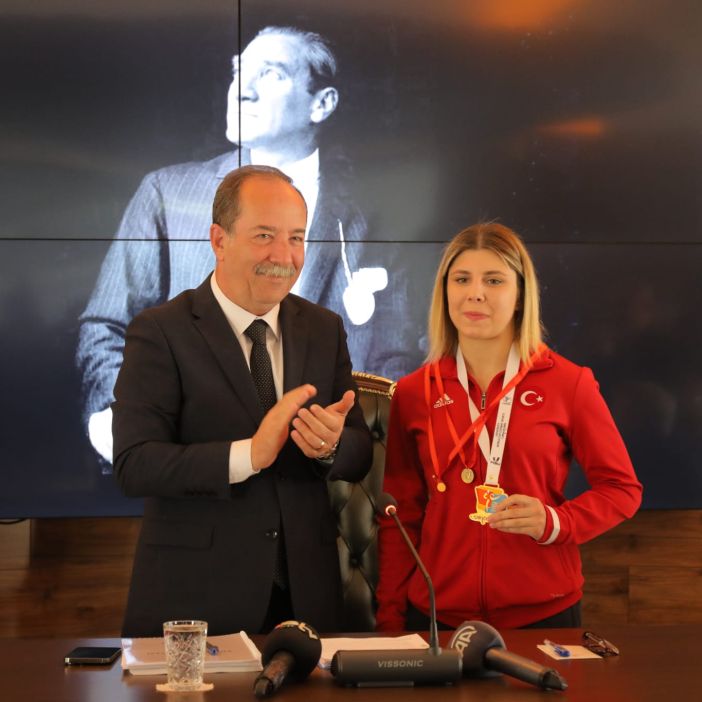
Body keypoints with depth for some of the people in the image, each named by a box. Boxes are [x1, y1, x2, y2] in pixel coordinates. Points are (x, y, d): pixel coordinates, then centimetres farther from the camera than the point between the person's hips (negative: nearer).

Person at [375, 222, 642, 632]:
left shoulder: (568, 383, -3)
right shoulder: (414, 393, 3)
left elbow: (622, 489, 2)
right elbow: (401, 514, 7)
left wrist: (553, 522, -15)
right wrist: (389, 620, 3)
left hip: (544, 612, -1)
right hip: (436, 613, 2)